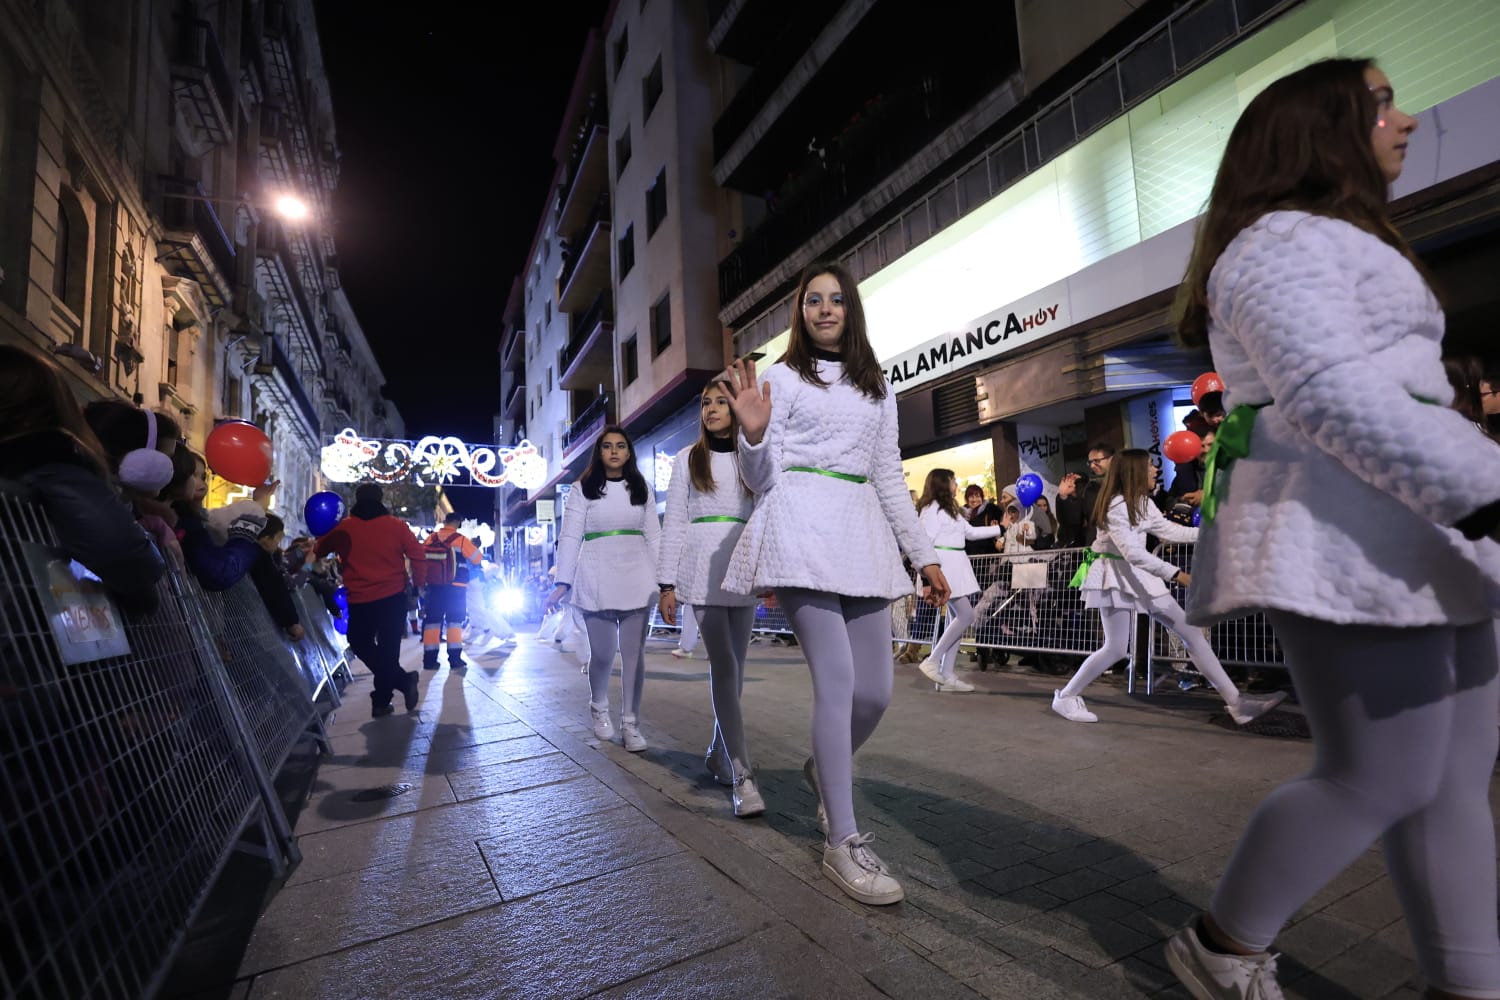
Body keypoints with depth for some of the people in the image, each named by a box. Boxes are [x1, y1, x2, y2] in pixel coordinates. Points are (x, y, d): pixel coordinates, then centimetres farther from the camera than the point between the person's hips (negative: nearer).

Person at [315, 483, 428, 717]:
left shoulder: (343, 528, 1)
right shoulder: (396, 525, -1)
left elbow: (319, 550, 17)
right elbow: (418, 555, -4)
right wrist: (418, 583, 8)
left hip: (360, 601, 0)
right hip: (394, 598, 0)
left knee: (360, 644, 18)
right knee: (388, 647, 11)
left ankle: (401, 680, 1)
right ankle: (382, 700, 12)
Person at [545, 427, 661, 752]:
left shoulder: (641, 489, 12)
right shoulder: (582, 490, 5)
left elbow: (654, 536, 10)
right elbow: (570, 537, 0)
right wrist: (562, 582, -8)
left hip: (637, 578, 2)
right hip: (597, 579, -2)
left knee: (634, 654, 1)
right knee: (602, 653, 4)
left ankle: (630, 724, 12)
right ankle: (599, 709, 32)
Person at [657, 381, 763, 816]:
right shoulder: (688, 459, 7)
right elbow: (674, 522, 3)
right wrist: (667, 584, -3)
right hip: (703, 570, -3)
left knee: (735, 666, 7)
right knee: (723, 664, -12)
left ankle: (718, 754, 25)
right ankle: (741, 775, -10)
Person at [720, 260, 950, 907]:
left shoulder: (877, 388, 21)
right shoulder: (782, 377, 7)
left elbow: (890, 479, 20)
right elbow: (760, 479, 2)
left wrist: (924, 554, 14)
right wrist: (752, 434, -19)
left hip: (861, 536, 5)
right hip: (801, 528, -5)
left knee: (876, 688, 1)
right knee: (837, 677, -13)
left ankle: (825, 767, 32)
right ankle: (843, 842, 1)